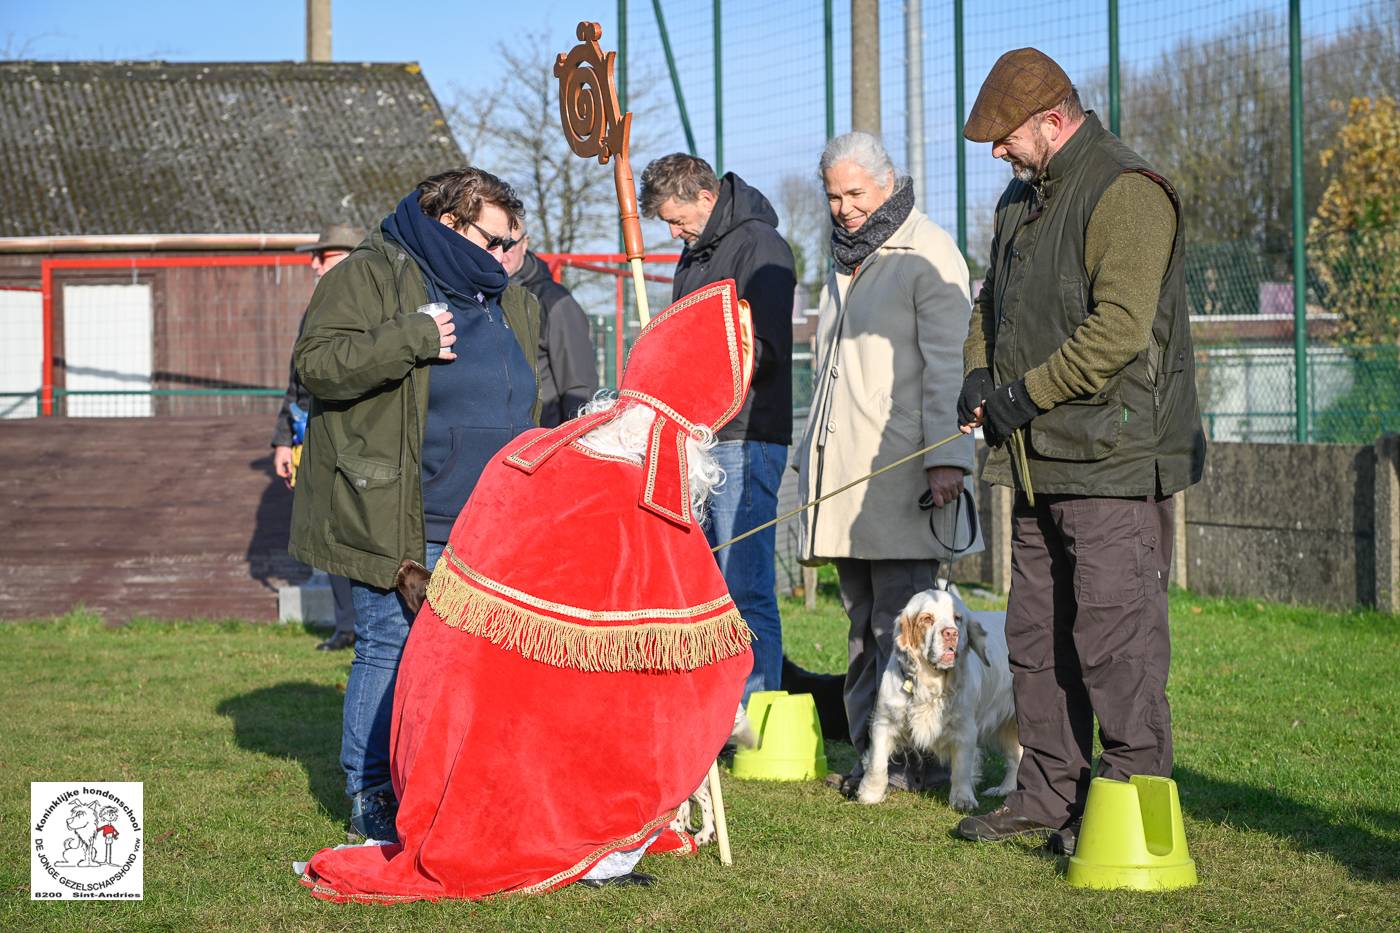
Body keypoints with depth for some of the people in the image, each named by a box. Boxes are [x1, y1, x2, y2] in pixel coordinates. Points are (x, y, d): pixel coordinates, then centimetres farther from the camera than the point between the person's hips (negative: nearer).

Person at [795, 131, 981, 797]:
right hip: (842, 469, 8)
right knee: (862, 622, 8)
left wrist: (947, 455, -19)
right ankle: (868, 753, 10)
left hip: (899, 469, -8)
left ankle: (907, 760, -6)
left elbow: (947, 363, -12)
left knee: (900, 622, -9)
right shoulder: (845, 257, 21)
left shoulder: (927, 252, -5)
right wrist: (812, 456, 23)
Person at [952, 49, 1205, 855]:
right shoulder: (1024, 200, 17)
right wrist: (979, 377, 7)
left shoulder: (1127, 194, -14)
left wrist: (1028, 392, -17)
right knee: (1037, 634, 13)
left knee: (1115, 632, -8)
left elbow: (1119, 328, -23)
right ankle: (1050, 795, 22)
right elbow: (994, 304, 27)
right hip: (1041, 459, 10)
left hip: (1113, 456, -10)